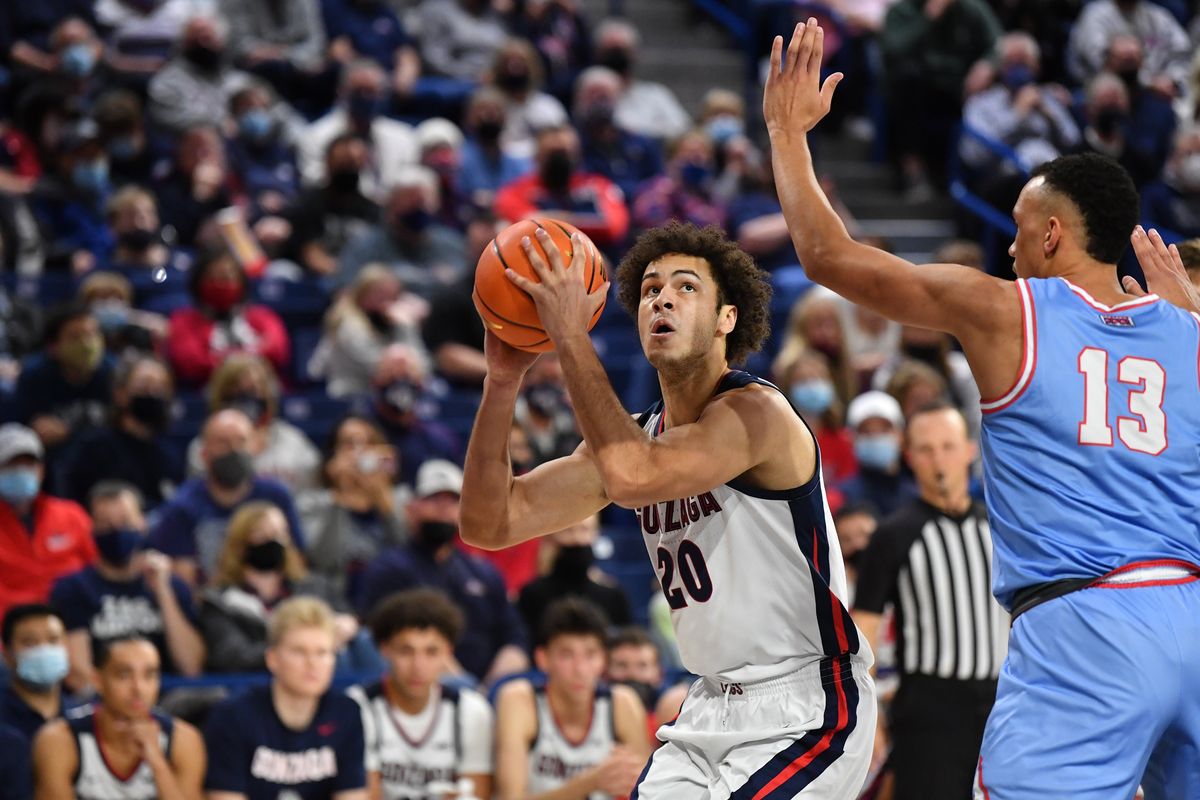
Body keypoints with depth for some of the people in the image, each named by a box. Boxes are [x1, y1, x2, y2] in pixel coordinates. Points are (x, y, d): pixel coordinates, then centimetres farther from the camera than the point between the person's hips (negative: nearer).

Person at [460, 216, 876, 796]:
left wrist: (571, 335, -29)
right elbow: (490, 524, 2)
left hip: (803, 709, -8)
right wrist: (503, 380, -9)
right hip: (713, 704, 8)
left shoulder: (756, 412, -17)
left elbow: (633, 478, -35)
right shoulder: (634, 437, 7)